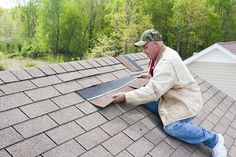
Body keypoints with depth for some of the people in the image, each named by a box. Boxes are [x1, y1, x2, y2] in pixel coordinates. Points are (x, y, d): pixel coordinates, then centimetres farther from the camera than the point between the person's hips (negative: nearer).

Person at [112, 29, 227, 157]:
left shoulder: (167, 62, -28)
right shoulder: (165, 54, 5)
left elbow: (152, 91, -35)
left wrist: (126, 97, -32)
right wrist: (151, 76, 8)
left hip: (186, 102, -9)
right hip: (171, 97, 9)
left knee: (171, 127, -29)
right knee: (145, 101, -4)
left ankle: (214, 139, -9)